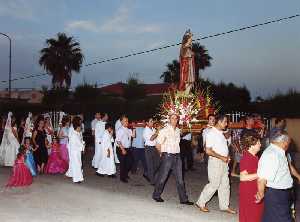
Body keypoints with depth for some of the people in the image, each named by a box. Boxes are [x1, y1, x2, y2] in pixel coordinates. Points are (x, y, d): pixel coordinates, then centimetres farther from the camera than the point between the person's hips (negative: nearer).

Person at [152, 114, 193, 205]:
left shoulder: (178, 130, 11)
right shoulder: (164, 130, -8)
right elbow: (158, 144, -5)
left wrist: (176, 152, 13)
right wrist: (163, 153, 5)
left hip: (177, 156, 6)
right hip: (167, 156, -6)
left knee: (180, 179, 7)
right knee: (162, 177, 3)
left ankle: (183, 199, 13)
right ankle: (156, 195, 20)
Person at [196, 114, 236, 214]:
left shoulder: (221, 133, 13)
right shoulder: (211, 133, -15)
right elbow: (208, 151, -20)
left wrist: (227, 156, 5)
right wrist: (221, 157, -18)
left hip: (223, 162, 9)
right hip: (215, 161, -9)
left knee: (225, 184, 12)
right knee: (214, 184, -4)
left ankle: (224, 206, 22)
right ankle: (201, 203, 11)